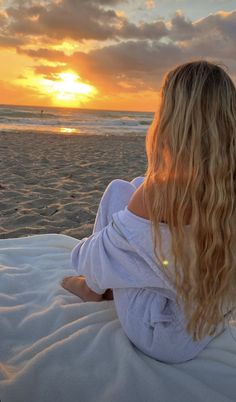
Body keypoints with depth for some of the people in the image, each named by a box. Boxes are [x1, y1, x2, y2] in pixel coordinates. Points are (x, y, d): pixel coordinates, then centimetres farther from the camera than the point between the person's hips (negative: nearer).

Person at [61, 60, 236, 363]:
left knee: (118, 191, -2)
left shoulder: (159, 192, -29)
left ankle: (95, 287, 22)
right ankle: (106, 286, 27)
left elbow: (99, 257, -14)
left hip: (162, 340, -5)